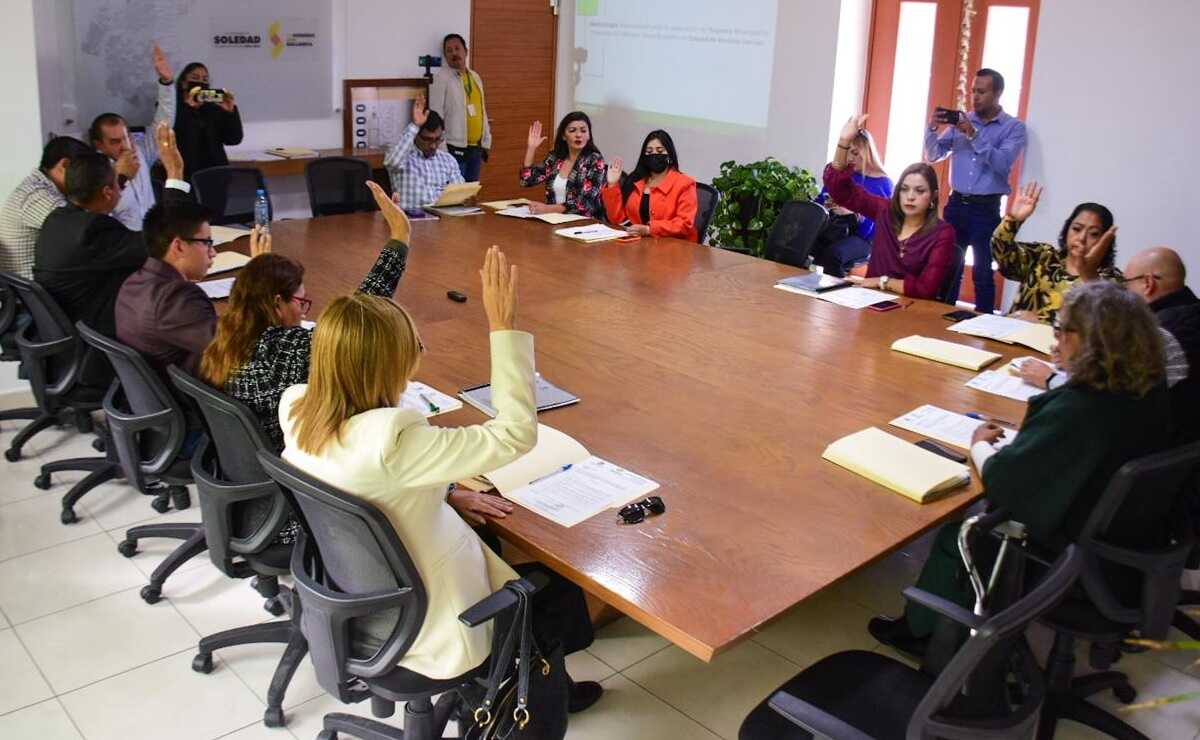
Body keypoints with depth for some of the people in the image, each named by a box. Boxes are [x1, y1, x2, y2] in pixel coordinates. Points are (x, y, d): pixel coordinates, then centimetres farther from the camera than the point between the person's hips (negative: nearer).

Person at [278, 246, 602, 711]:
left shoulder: (296, 409, -14)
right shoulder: (392, 442, -38)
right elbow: (516, 434, -32)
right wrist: (503, 325, -31)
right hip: (424, 630, -7)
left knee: (496, 544, 28)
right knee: (562, 590, 16)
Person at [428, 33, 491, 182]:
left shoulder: (475, 76, 14)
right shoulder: (441, 78, -7)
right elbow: (436, 115, -11)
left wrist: (486, 144, 14)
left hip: (476, 147, 7)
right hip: (455, 148, -7)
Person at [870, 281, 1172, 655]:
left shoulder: (1076, 410, -34)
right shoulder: (1151, 391, -9)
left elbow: (1001, 478, -25)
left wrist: (980, 445, -5)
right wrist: (1055, 382, 23)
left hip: (1074, 565, -8)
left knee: (954, 537, 13)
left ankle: (920, 630, 34)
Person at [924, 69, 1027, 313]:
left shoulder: (1014, 127, -2)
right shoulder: (960, 120, 9)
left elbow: (1003, 164, -17)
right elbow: (933, 156, 8)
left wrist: (974, 135, -23)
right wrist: (933, 129, -9)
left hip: (986, 209, -3)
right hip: (956, 204, 4)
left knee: (983, 272, 1)